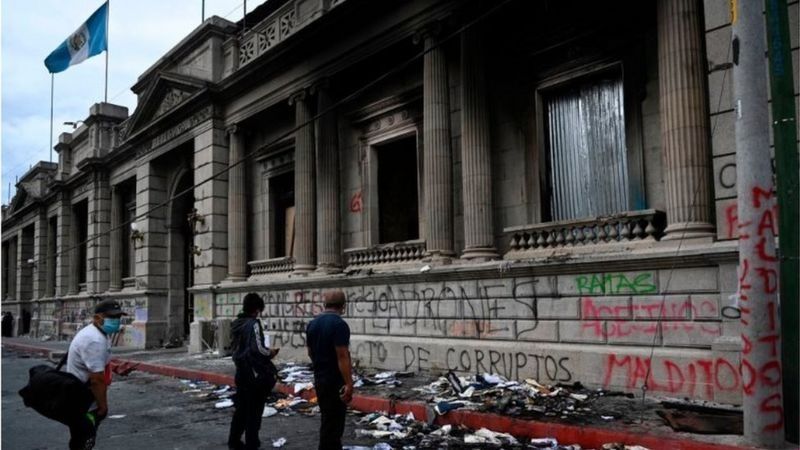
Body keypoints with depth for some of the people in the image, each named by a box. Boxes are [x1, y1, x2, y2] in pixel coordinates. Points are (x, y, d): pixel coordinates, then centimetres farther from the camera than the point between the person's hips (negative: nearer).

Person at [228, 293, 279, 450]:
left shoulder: (236, 324, 9)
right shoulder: (253, 324, -17)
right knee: (254, 410, 3)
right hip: (254, 372, -8)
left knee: (241, 408, 19)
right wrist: (270, 353, -6)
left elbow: (235, 347, 15)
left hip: (241, 371, 8)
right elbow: (257, 349, -24)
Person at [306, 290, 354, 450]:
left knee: (327, 419, 20)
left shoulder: (312, 323, 6)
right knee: (333, 423, 1)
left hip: (319, 378, 8)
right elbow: (342, 356, -24)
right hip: (335, 381, -8)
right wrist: (349, 384, -23)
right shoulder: (339, 324, -19)